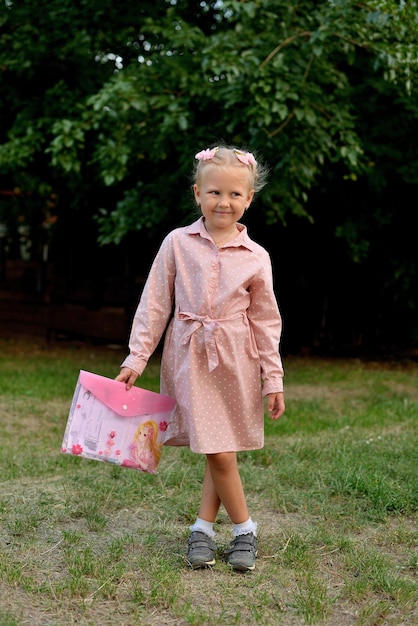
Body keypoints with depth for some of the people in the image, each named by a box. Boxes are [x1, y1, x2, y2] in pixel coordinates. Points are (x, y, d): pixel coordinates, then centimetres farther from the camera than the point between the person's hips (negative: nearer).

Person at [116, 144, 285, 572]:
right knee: (218, 453, -3)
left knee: (221, 450, 4)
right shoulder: (177, 243, 0)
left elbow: (266, 322, 6)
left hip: (236, 360, 1)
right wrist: (137, 357, 1)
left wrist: (273, 379, 3)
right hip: (189, 357, -1)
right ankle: (244, 529, 14)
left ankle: (203, 527, 20)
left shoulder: (255, 257, 2)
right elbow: (154, 304, 4)